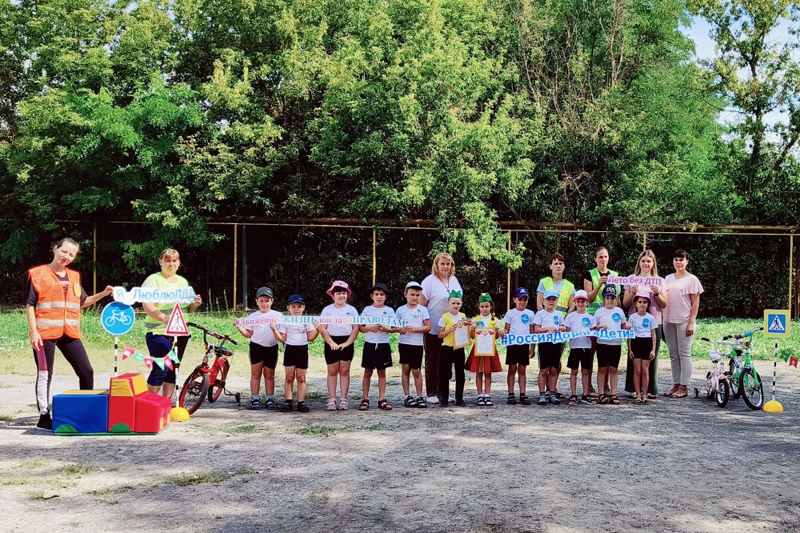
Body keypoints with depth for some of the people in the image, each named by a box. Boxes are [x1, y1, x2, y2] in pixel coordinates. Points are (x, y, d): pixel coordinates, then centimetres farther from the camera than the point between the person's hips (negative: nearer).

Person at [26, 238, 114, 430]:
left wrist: (103, 294, 9)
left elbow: (82, 302, 22)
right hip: (45, 333, -5)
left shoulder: (74, 276, 15)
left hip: (70, 333, 5)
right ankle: (44, 417, 8)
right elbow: (29, 305, -4)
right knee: (45, 374, 1)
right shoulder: (37, 274, -2)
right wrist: (33, 331, -12)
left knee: (86, 371, 3)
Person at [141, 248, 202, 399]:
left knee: (173, 370, 9)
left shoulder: (183, 281, 16)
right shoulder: (153, 280, -3)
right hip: (159, 332, -6)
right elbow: (147, 306, -17)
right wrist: (164, 318, -33)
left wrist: (195, 304, -1)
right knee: (160, 370, -12)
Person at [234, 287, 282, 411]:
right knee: (256, 374, 3)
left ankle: (270, 399, 13)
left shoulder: (277, 315, 5)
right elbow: (249, 334, 4)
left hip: (272, 348, 0)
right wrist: (239, 327, -9)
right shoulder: (253, 316, 5)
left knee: (269, 375, 8)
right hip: (256, 347, 0)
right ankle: (255, 400, 8)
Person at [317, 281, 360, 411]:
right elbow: (322, 328, -3)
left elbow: (356, 328, 0)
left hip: (347, 343, 1)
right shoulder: (327, 309, 1)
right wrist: (331, 343, -12)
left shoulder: (352, 310, 4)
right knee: (332, 371, 3)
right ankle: (331, 400, 6)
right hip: (332, 343, 0)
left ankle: (343, 400, 7)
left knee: (344, 371, 3)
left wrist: (347, 343, -10)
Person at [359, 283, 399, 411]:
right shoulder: (367, 310, 4)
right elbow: (361, 328, 4)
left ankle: (382, 400, 10)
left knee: (382, 372, 6)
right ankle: (365, 399, 8)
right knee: (368, 372, 4)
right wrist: (370, 328, -16)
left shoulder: (389, 310, 5)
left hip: (383, 344, 1)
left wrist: (386, 329, -15)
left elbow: (395, 328, 4)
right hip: (369, 344, -1)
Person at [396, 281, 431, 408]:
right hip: (404, 343, 1)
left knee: (416, 371, 0)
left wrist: (415, 329, -15)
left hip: (417, 343, -1)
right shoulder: (401, 310, 4)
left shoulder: (422, 309, 1)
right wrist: (400, 329, -13)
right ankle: (407, 397, 11)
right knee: (405, 369, 5)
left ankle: (419, 396, 11)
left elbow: (428, 327, -3)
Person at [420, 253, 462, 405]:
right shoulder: (429, 281, -8)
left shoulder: (454, 280, 11)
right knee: (432, 362, 2)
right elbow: (421, 304, -9)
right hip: (433, 329, -5)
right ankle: (432, 393, 9)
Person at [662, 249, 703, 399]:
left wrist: (691, 323, -12)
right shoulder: (668, 278, 13)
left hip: (684, 322, -5)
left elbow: (695, 303, -4)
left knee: (684, 354, -2)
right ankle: (676, 385, 14)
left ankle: (683, 387, 1)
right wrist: (662, 320, 5)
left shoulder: (692, 279, -1)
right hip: (669, 321, 5)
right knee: (673, 354, 8)